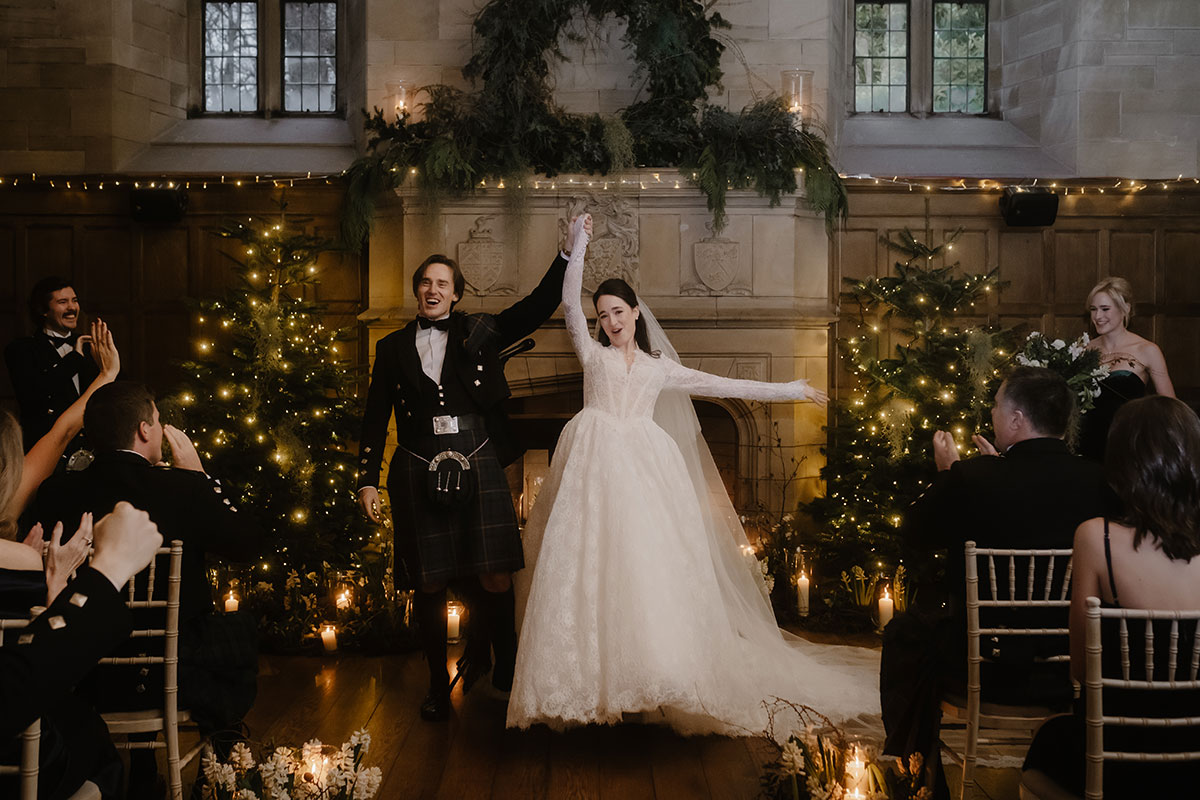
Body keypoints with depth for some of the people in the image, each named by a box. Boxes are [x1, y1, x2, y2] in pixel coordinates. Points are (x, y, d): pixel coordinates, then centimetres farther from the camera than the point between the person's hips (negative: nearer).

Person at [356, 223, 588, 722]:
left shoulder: (480, 332, 11)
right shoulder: (393, 347, 13)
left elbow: (537, 308, 3)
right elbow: (375, 419, 13)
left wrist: (568, 254, -7)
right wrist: (368, 479, 7)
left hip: (478, 468, -1)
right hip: (418, 474, 1)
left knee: (494, 579, -5)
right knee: (428, 583, 4)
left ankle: (504, 667, 17)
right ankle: (438, 684, 20)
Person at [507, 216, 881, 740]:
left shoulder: (660, 368, 23)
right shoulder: (593, 354, 21)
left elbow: (725, 386, 23)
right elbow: (569, 301, 11)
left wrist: (791, 390, 23)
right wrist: (578, 245, 8)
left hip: (644, 470, 1)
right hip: (596, 466, -1)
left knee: (649, 565, -11)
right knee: (592, 567, -10)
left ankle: (653, 680, -10)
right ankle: (592, 683, -10)